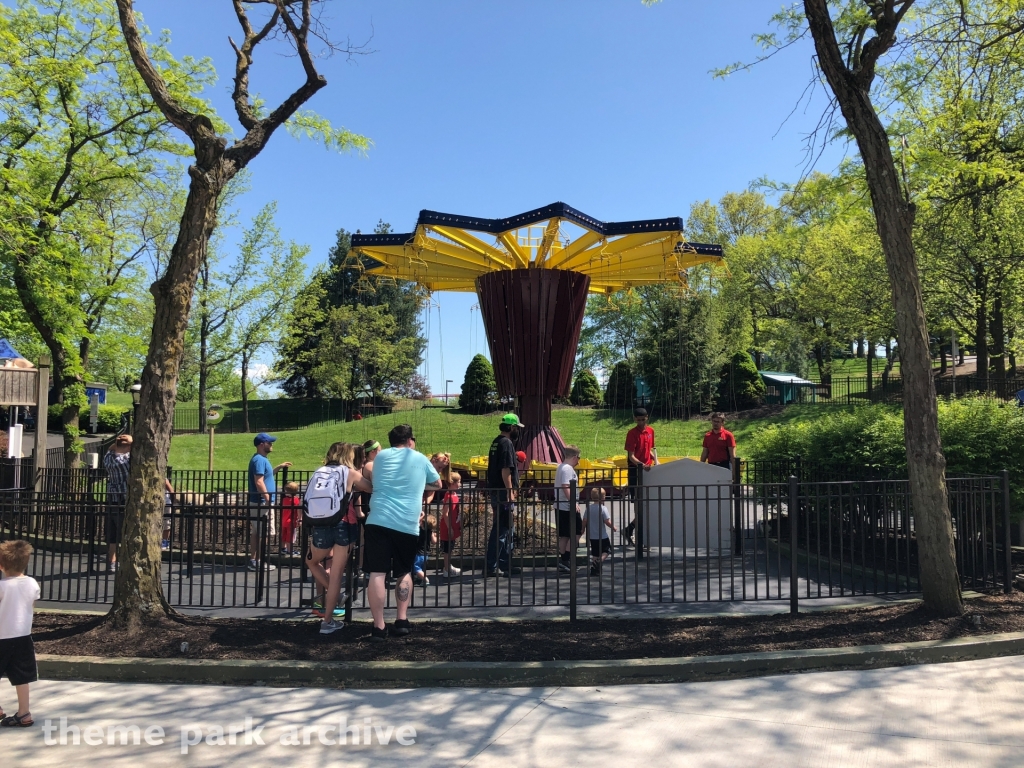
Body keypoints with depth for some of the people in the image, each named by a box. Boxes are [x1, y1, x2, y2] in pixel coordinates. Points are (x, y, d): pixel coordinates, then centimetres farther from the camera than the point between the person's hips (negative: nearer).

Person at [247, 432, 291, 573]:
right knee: (261, 533, -5)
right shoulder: (259, 460, -17)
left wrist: (279, 467, 26)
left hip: (259, 503, 10)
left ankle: (254, 560, 18)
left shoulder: (262, 459, 14)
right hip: (261, 503, -10)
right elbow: (259, 482, -23)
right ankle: (257, 562, 0)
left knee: (256, 533, 12)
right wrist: (268, 500, -23)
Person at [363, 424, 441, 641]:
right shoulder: (420, 458, 13)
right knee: (404, 573, 17)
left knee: (377, 573, -1)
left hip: (379, 521, 0)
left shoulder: (381, 456, 15)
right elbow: (437, 484, 27)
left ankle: (379, 627, -5)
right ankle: (401, 620, 13)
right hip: (407, 525, 0)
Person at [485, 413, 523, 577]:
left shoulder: (496, 442, 15)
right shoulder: (506, 443, -15)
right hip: (504, 493, -10)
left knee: (508, 530, 16)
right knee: (501, 531, -5)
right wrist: (510, 492, -20)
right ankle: (492, 567, -1)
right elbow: (505, 470, -21)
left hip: (496, 492, 10)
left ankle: (506, 566, 22)